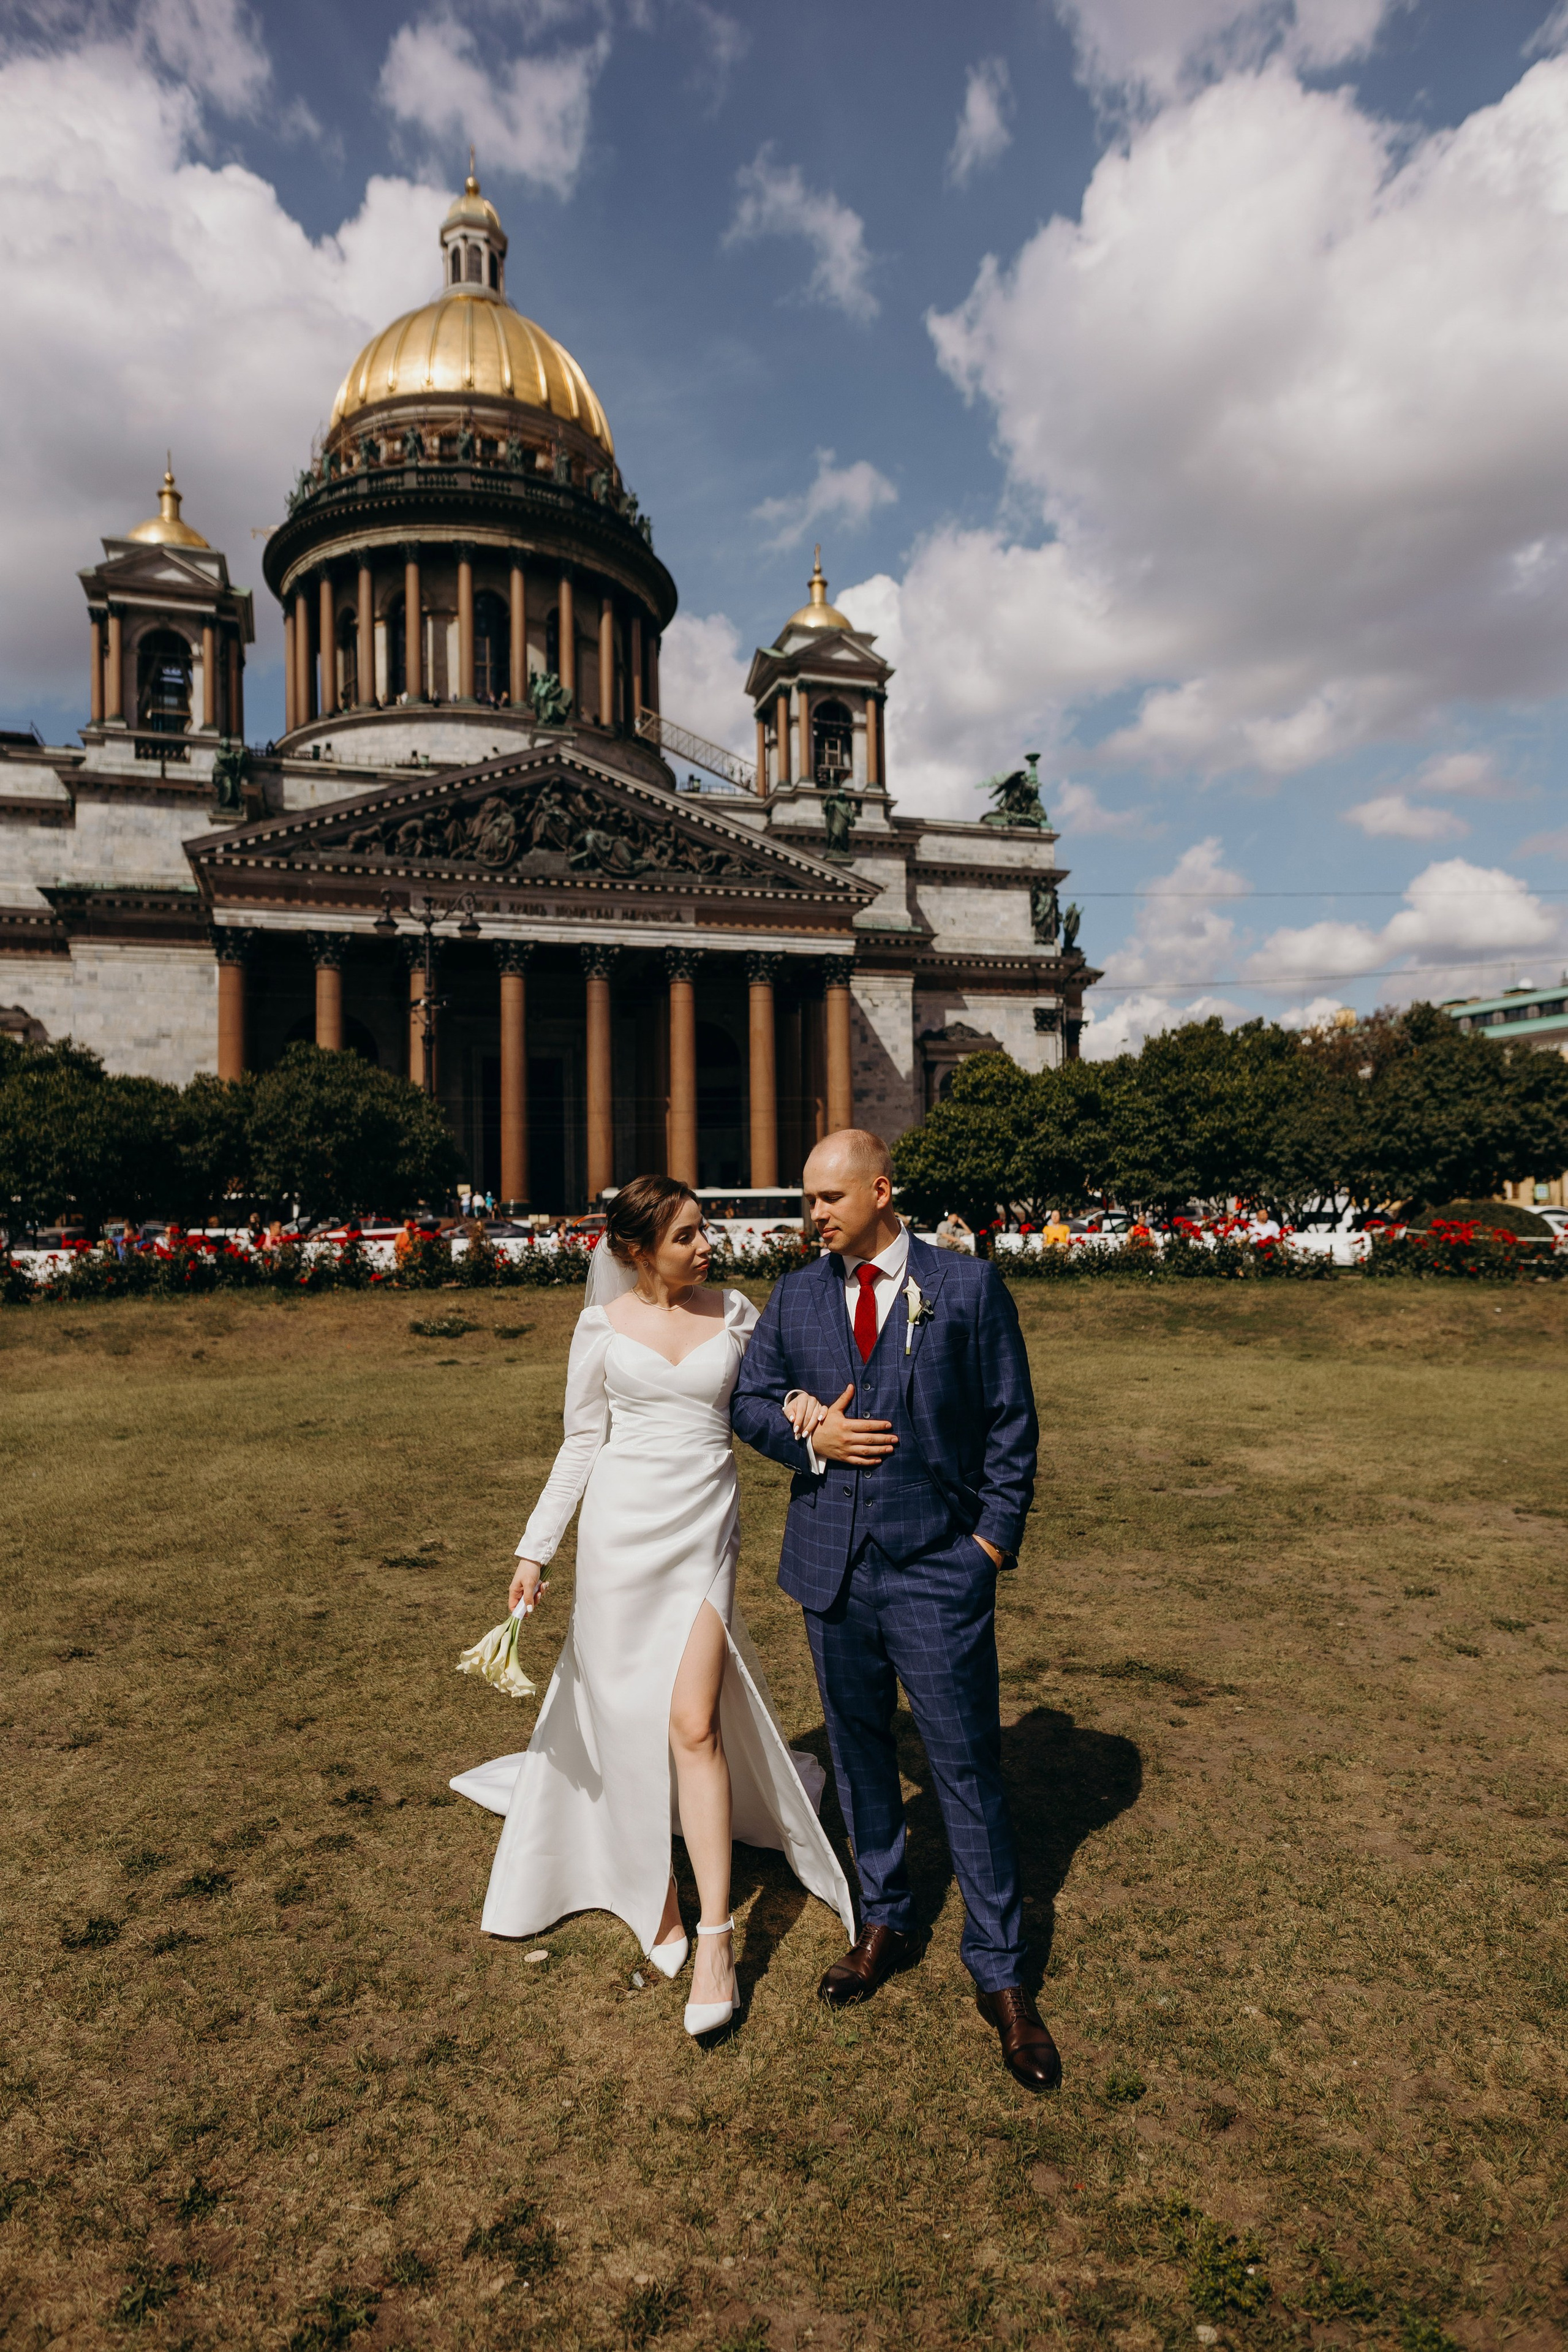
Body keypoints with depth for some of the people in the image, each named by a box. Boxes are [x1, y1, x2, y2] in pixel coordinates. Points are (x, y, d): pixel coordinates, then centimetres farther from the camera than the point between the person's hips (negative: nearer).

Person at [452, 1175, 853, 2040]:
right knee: (627, 1723, 9)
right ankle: (650, 1894, 31)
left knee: (692, 1723, -7)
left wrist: (805, 1411, -14)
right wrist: (535, 1550, 3)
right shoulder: (602, 1326, 0)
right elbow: (580, 1444, 5)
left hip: (704, 1531, 0)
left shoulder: (735, 1314, 1)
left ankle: (716, 1936, 5)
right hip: (620, 1530, 1)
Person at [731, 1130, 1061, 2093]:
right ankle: (886, 1923, 39)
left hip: (938, 1568, -4)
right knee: (860, 1753, 18)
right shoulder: (797, 1296, 6)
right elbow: (747, 1399, 10)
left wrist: (992, 1539, -7)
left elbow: (1013, 1424, -2)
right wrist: (808, 1434, -9)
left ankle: (1001, 1975, 22)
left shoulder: (970, 1286, -5)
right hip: (833, 1566, 4)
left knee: (969, 1769, 4)